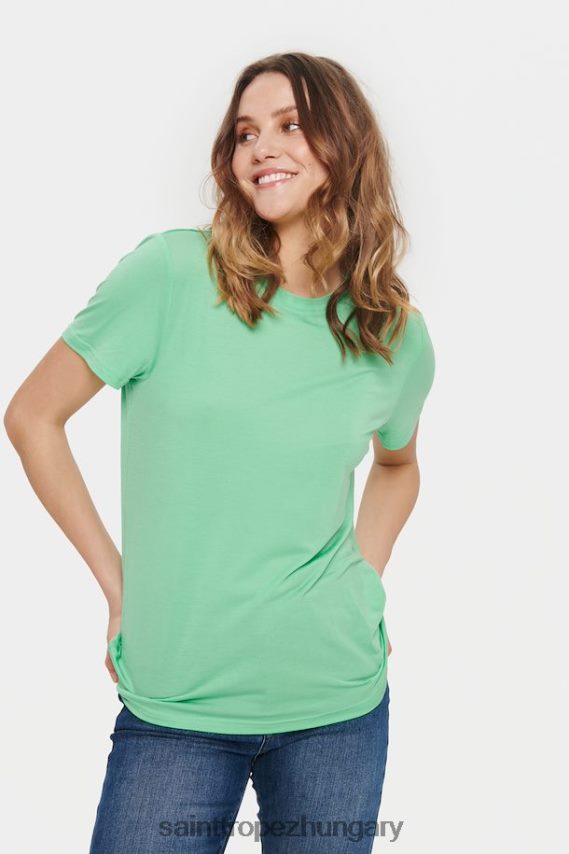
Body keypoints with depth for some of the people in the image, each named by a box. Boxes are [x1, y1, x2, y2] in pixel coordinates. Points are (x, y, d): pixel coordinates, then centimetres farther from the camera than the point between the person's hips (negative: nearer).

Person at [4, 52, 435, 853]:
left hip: (337, 700, 3)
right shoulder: (172, 272, -8)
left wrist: (366, 576, 7)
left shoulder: (398, 337, 2)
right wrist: (119, 583, -2)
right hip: (175, 705, -2)